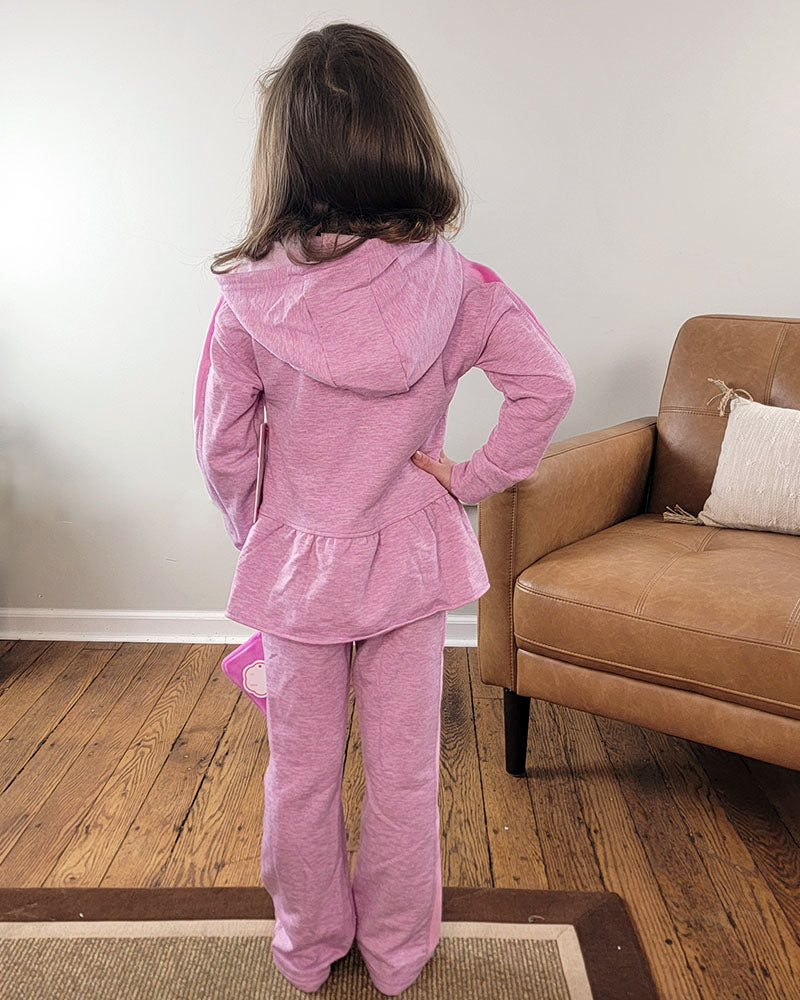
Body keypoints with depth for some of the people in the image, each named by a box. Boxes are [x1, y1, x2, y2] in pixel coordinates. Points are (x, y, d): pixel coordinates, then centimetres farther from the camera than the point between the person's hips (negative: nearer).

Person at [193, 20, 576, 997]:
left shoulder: (250, 297, -16)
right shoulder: (451, 282, -14)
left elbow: (223, 451, -9)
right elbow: (548, 384, -15)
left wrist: (253, 534, 9)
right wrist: (471, 477, -6)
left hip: (295, 568, 0)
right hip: (410, 560, 1)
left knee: (301, 775, 19)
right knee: (404, 772, 18)